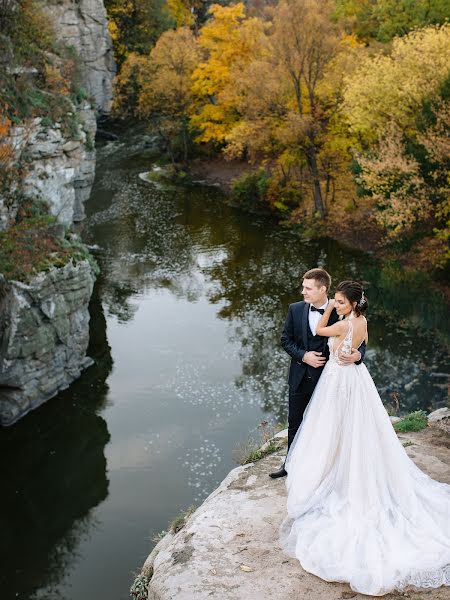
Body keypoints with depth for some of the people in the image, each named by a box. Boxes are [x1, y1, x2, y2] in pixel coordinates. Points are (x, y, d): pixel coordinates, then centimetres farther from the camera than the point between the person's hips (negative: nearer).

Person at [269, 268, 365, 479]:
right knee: (294, 423, 16)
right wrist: (303, 356, -14)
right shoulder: (296, 309, -5)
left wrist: (358, 355, -28)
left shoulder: (339, 313, -12)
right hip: (300, 377, 3)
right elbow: (286, 339, 1)